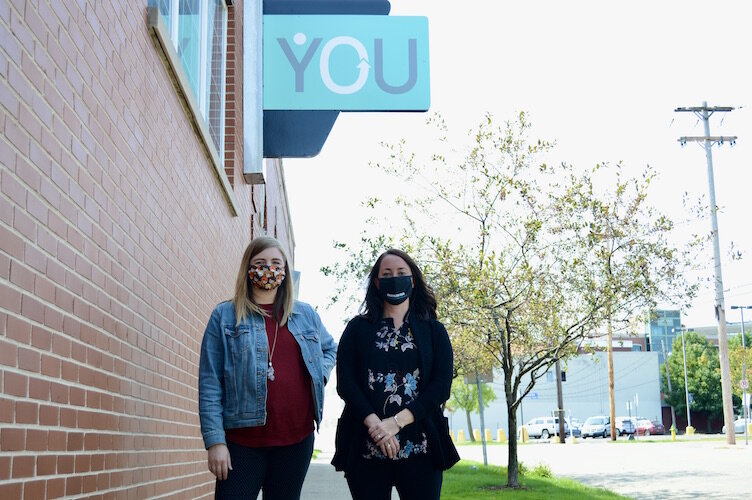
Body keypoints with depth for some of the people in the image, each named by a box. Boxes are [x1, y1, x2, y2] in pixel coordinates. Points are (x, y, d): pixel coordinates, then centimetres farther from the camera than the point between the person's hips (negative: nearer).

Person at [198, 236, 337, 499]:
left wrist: (319, 373, 8)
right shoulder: (225, 316, 2)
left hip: (297, 439, 3)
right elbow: (210, 384, -2)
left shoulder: (306, 314, 11)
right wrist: (215, 440, -10)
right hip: (242, 441, -3)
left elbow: (330, 348, 30)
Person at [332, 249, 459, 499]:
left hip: (419, 447, 0)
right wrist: (374, 424, -15)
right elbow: (345, 382, 1)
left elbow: (442, 385, -1)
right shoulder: (358, 328, 11)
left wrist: (396, 422, -13)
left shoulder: (434, 331, 11)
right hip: (366, 448, 0)